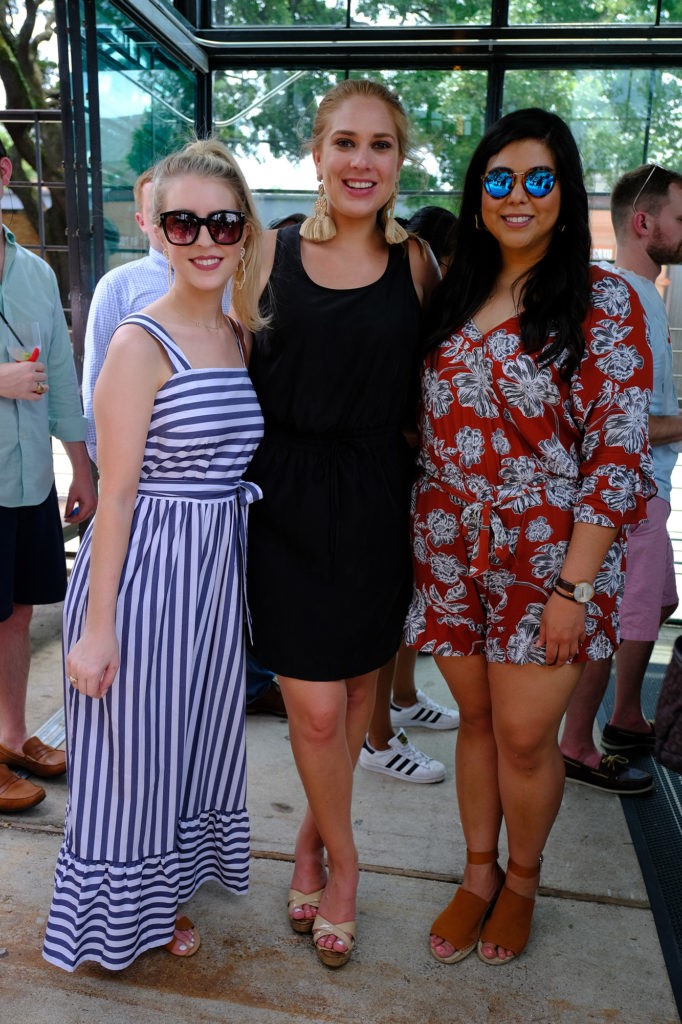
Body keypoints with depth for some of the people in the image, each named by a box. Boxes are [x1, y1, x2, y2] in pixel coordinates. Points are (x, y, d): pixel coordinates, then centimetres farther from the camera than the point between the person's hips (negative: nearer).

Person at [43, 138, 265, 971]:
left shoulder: (237, 336, 6)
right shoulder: (140, 343, -15)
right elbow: (115, 495, -16)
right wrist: (97, 625, -15)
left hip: (216, 573, 7)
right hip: (144, 571, -7)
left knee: (194, 741, 21)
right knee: (132, 753, 10)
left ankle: (162, 895, 45)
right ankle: (119, 915, 36)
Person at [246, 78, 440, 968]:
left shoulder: (416, 264, 3)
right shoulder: (270, 255, 1)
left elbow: (430, 391, 7)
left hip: (379, 505, 1)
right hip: (289, 501, -1)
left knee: (356, 688, 12)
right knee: (316, 707, -1)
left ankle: (314, 840, 38)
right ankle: (342, 858, 27)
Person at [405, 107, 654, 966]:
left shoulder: (602, 303, -7)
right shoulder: (454, 297, 8)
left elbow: (618, 452, -11)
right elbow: (428, 428, 11)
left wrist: (575, 584, -15)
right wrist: (420, 542, 5)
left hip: (547, 559, -3)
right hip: (453, 555, 4)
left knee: (524, 733, 5)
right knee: (475, 717, 14)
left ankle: (522, 880, 32)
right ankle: (478, 874, 35)